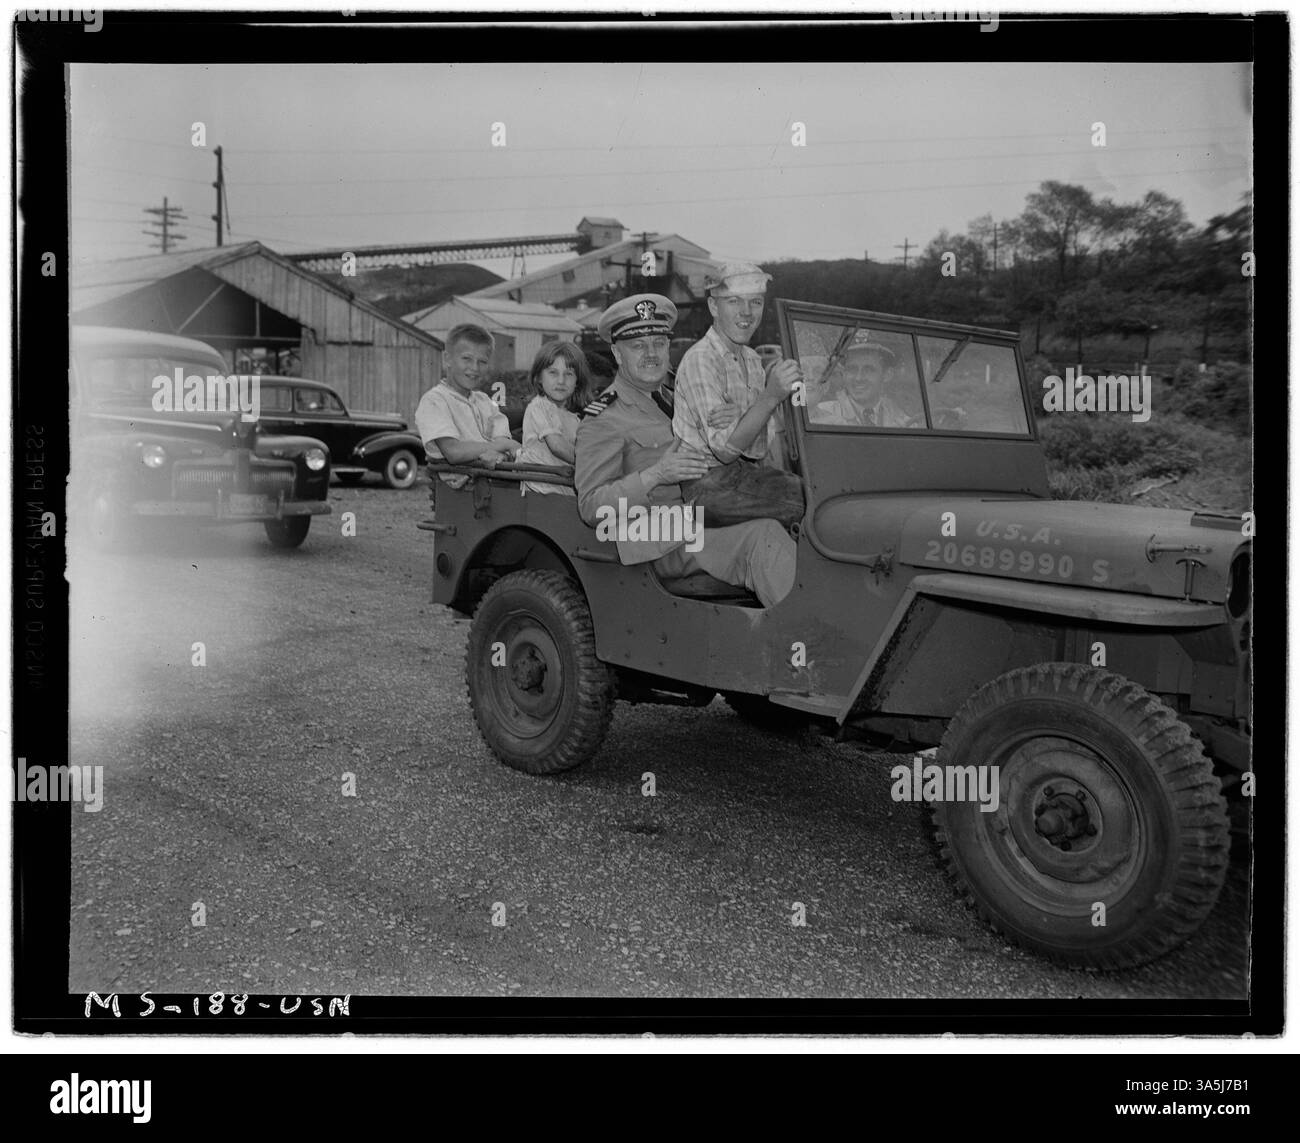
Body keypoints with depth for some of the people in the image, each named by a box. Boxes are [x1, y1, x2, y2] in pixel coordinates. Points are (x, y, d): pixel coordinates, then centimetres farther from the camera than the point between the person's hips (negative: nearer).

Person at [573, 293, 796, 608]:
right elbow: (591, 508, -13)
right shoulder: (602, 421, -5)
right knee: (763, 536, -27)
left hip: (708, 521, 8)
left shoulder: (672, 399, 21)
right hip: (665, 545, -8)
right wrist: (656, 475, -23)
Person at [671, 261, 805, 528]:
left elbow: (773, 435, 11)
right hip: (710, 483, -9)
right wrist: (771, 396, -33)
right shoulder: (700, 361, -14)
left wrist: (782, 482, -10)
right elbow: (725, 449, -22)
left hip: (748, 472, 9)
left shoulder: (752, 359, 15)